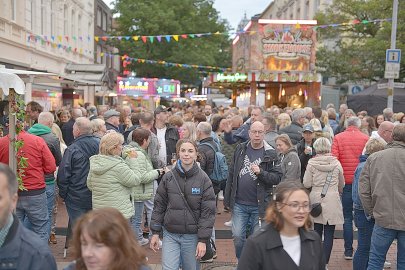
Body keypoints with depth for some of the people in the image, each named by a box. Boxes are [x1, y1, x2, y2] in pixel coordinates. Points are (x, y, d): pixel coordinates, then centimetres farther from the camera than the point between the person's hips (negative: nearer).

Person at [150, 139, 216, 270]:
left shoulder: (203, 179, -7)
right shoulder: (168, 177, -2)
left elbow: (208, 211, -7)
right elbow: (159, 205, 5)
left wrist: (203, 240, -10)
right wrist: (155, 232, 3)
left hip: (192, 236, -1)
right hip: (170, 234, 1)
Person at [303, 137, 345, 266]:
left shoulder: (311, 163, -6)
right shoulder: (336, 163, -3)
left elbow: (306, 184, -4)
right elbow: (342, 185, 9)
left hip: (316, 199, 1)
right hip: (332, 201, -1)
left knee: (317, 231, 15)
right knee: (329, 234, 2)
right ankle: (324, 263, 1)